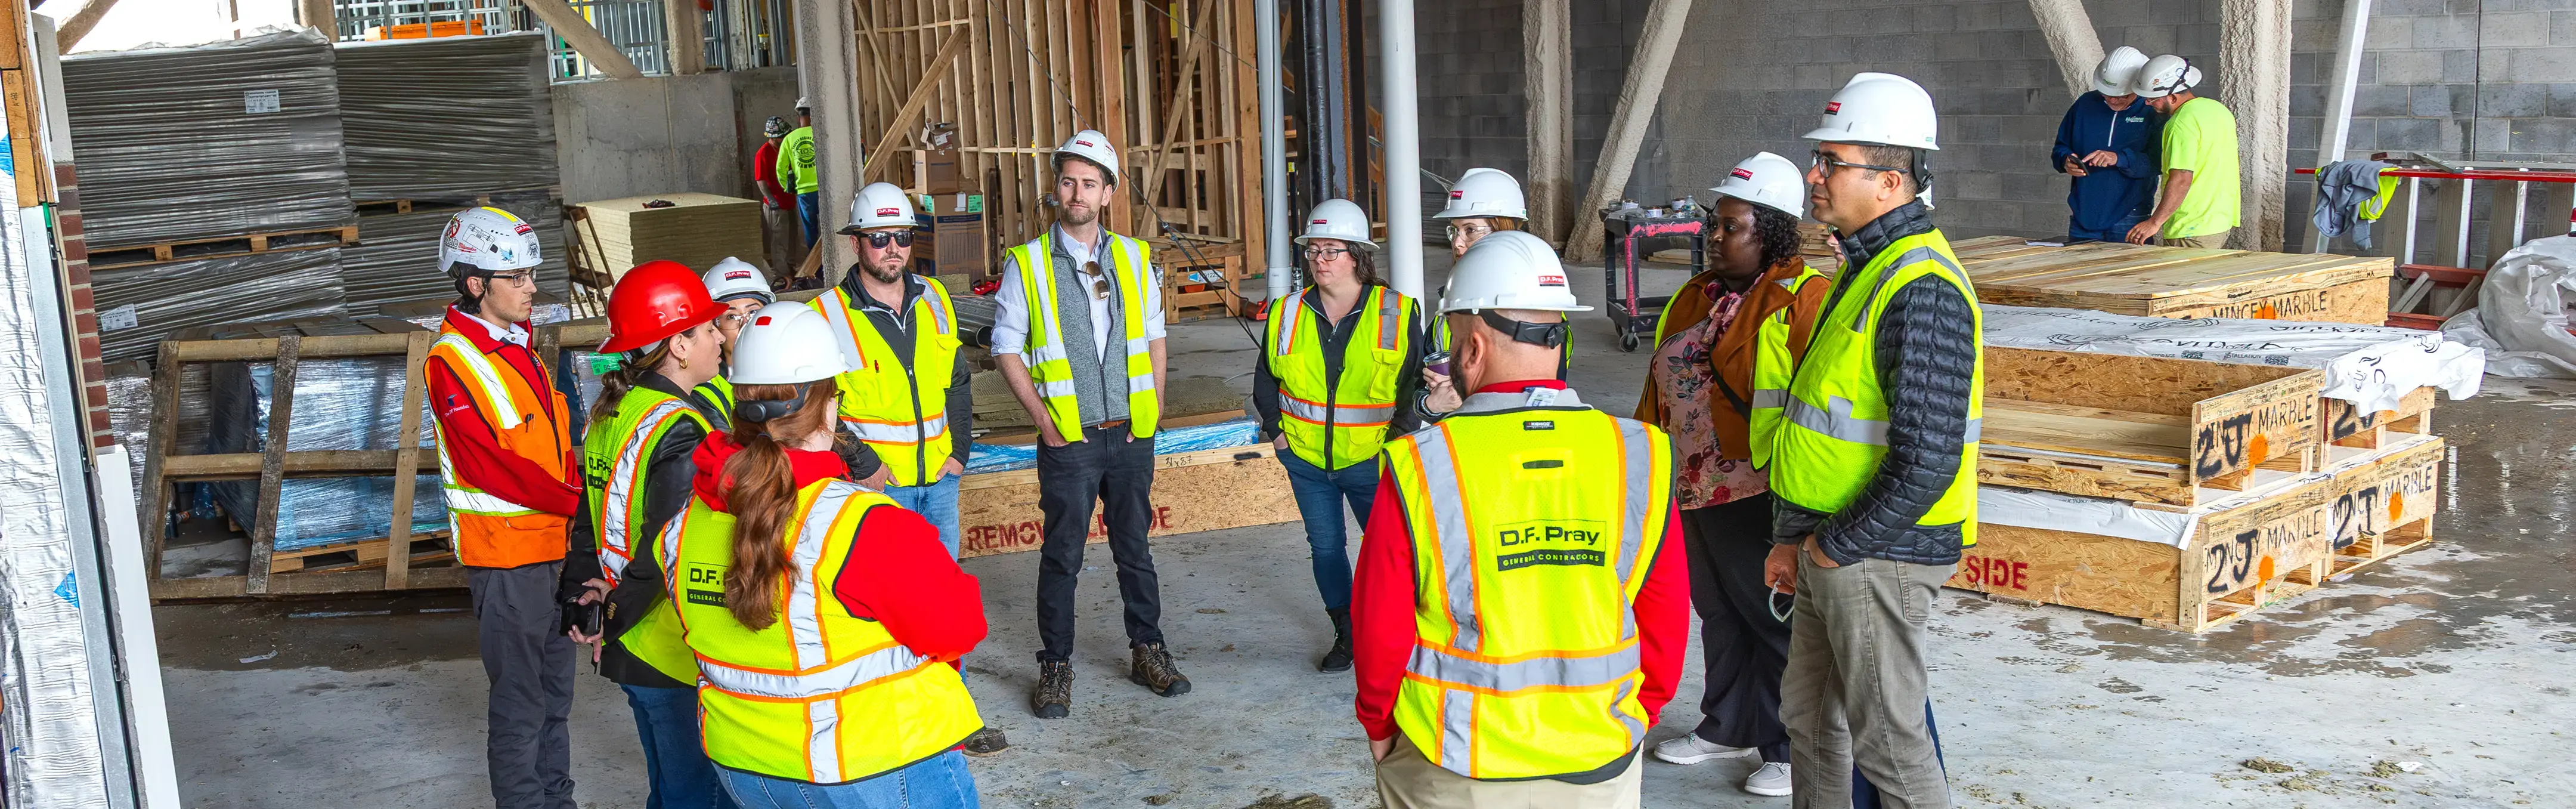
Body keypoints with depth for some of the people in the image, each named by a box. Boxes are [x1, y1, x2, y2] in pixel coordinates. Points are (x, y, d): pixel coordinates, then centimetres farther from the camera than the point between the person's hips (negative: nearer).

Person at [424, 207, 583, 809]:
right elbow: (490, 464, -19)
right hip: (505, 553, -8)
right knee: (520, 701, 0)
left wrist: (580, 510, -1)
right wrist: (577, 504, -17)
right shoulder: (452, 362, -13)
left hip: (556, 543, 8)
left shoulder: (522, 349, 13)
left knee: (555, 688, 18)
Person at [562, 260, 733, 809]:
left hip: (630, 656, 9)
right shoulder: (684, 433, -21)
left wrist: (582, 603, 14)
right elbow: (668, 552, -24)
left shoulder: (610, 415, 7)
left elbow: (589, 526, 12)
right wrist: (615, 618, -12)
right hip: (683, 661, -9)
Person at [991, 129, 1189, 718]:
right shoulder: (1027, 264, -2)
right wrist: (1043, 419, -7)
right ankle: (1056, 668, 11)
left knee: (1135, 547, 13)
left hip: (1131, 435, 3)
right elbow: (1007, 347, 0)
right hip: (1068, 438, -3)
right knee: (1062, 555, 1)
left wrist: (1154, 410, 4)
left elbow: (1154, 338, 14)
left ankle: (1147, 652, 25)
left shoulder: (1135, 259, 7)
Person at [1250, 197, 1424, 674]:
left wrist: (1400, 435, -6)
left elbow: (1416, 384, 0)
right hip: (1307, 459, 3)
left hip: (1373, 461, -3)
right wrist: (1276, 430, 7)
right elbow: (1265, 378, 14)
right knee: (1325, 548, 12)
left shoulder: (1398, 314, -7)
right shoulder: (1287, 314, 1)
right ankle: (1346, 634, 28)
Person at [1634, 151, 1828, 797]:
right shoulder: (1698, 296, 13)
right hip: (1696, 492, 9)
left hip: (1760, 500, -8)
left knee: (1776, 621, 2)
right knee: (1719, 611, 20)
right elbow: (1662, 388, 21)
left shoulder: (1802, 298, -14)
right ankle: (1728, 727, 36)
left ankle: (1793, 750, 15)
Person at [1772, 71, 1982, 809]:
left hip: (1878, 555, -10)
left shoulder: (1922, 292, -23)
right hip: (1830, 544, 10)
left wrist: (1838, 546, -16)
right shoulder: (1866, 269, 11)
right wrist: (1792, 538, 13)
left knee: (1884, 736, 2)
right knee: (1809, 715, 20)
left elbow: (1926, 462, -27)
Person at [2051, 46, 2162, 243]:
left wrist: (2119, 158, -28)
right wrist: (2066, 161, -7)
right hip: (2083, 218, 4)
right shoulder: (2085, 105, 9)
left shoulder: (2153, 113, -3)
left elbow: (2157, 162, -14)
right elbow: (2061, 147, 16)